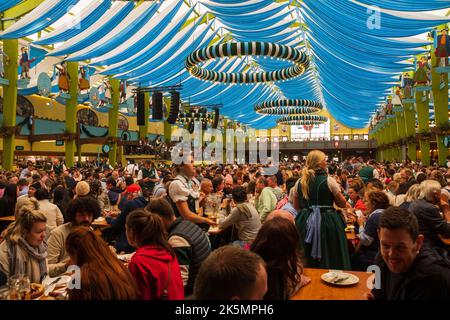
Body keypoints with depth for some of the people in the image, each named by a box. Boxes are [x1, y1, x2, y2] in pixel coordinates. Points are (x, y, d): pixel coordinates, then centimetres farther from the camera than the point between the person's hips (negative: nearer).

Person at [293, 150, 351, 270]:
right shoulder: (329, 180, -10)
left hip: (305, 223, 4)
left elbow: (296, 206, 10)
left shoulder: (300, 182, 2)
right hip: (327, 223, -4)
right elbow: (342, 203, -4)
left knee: (308, 261, 16)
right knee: (329, 259, 10)